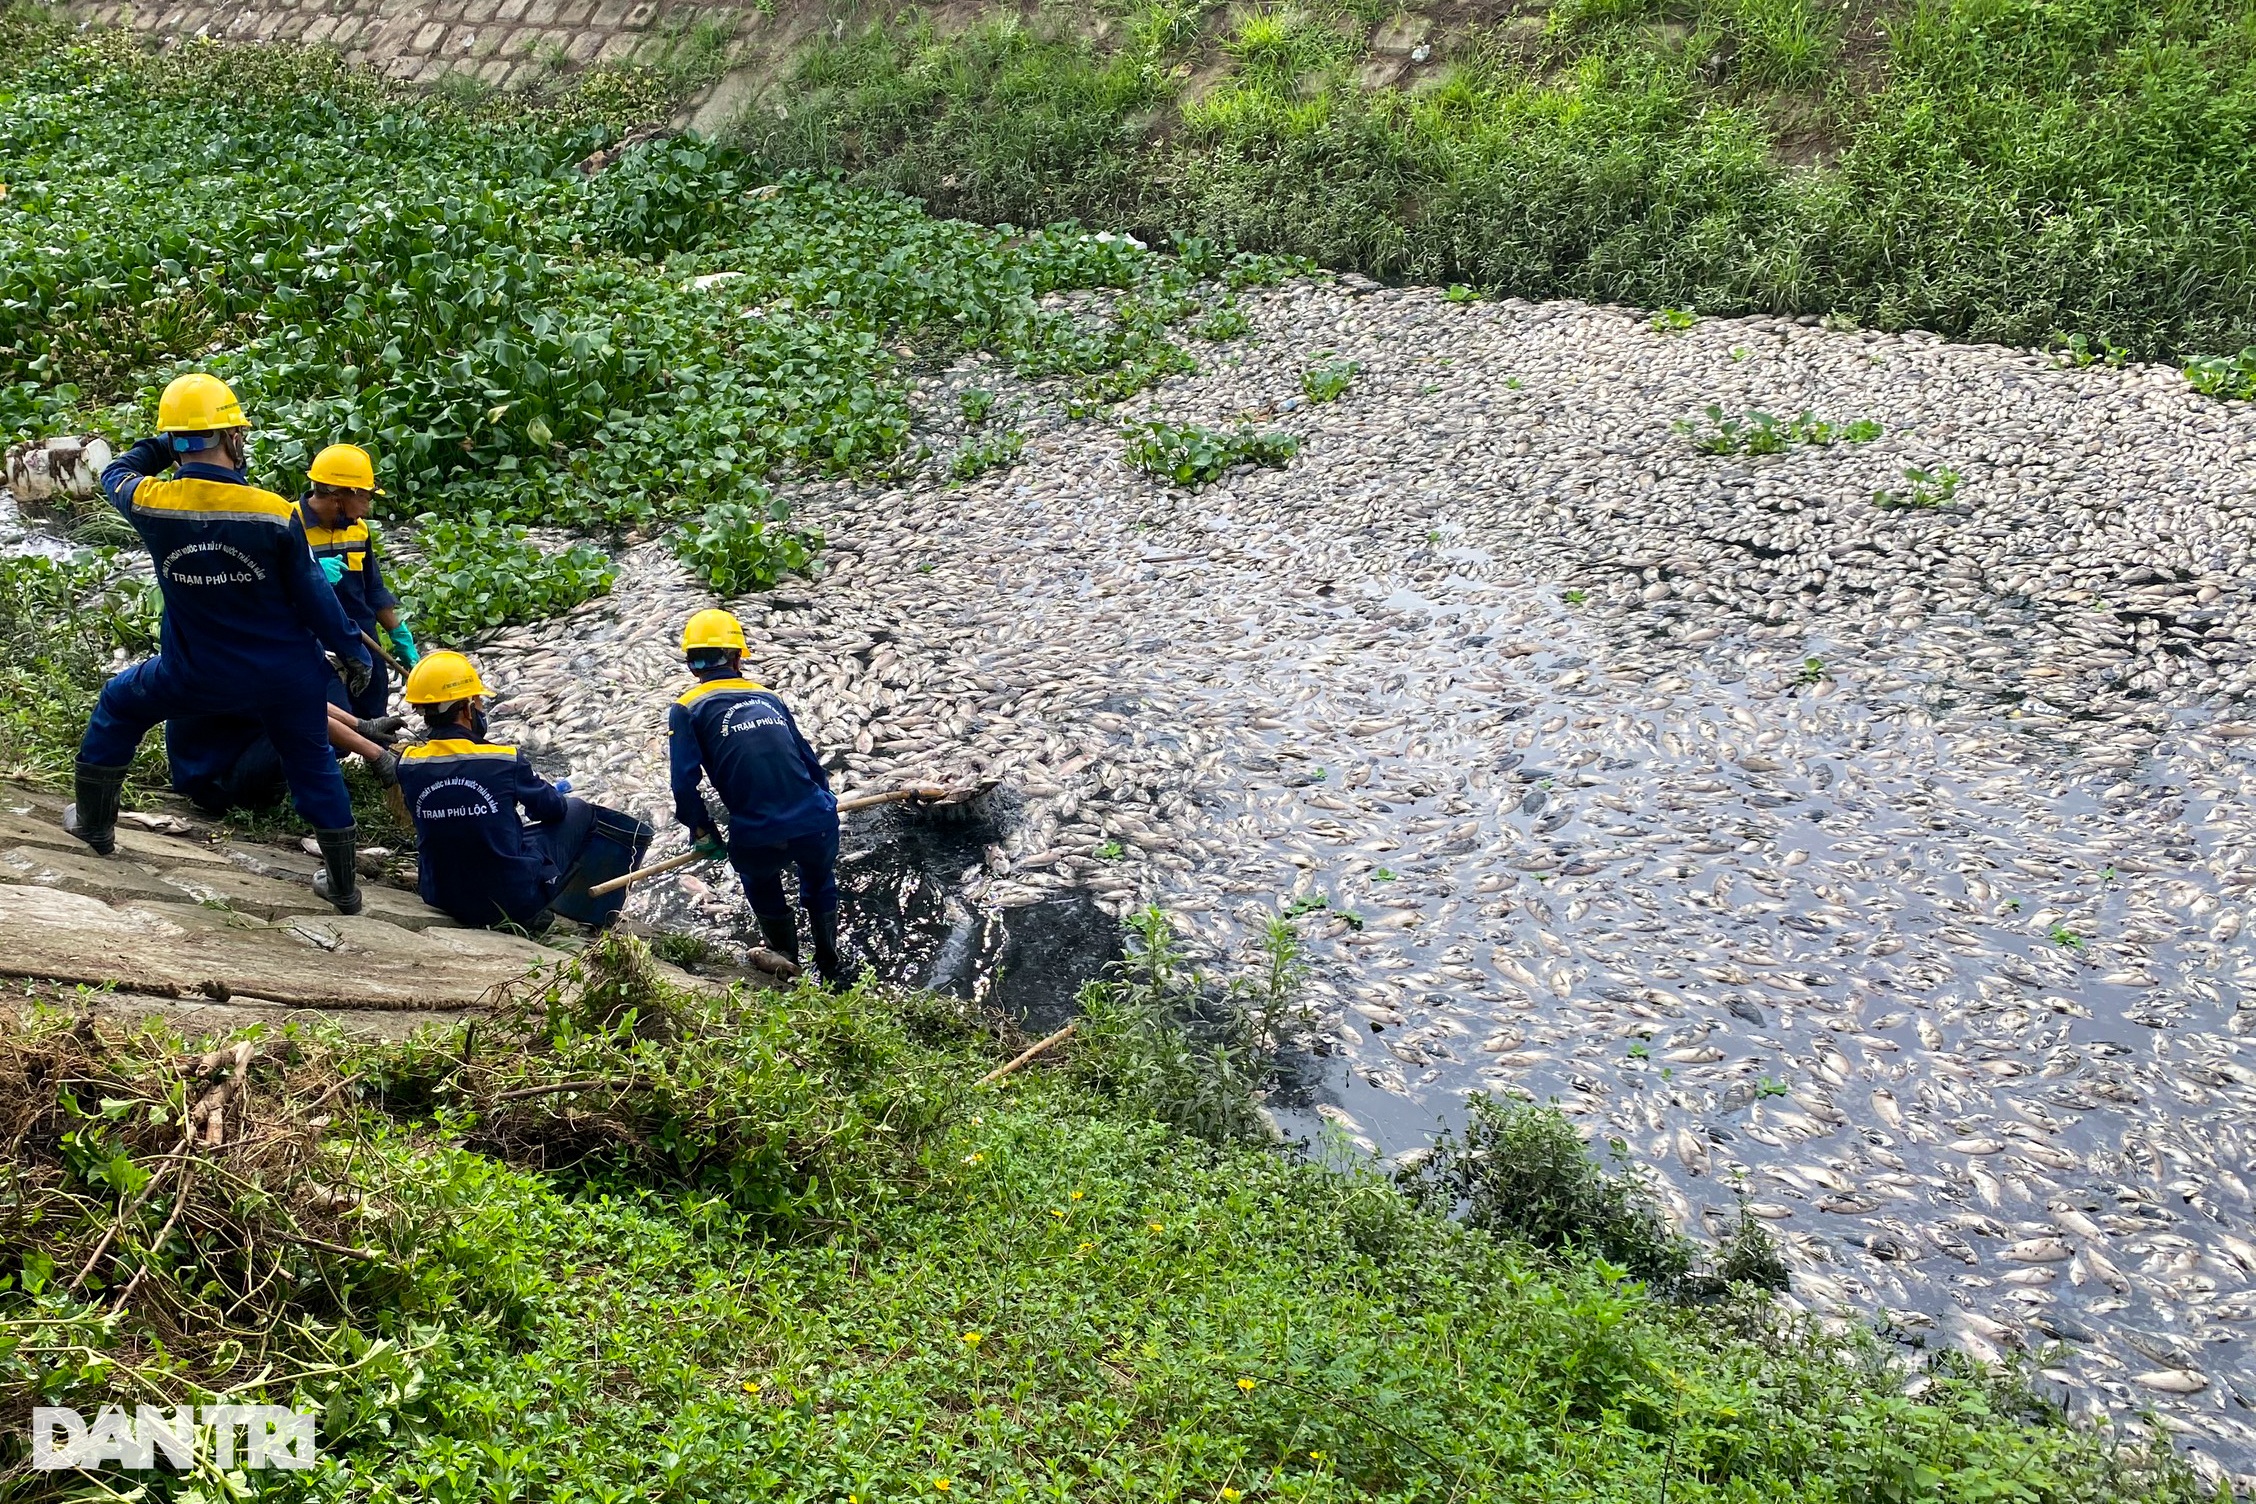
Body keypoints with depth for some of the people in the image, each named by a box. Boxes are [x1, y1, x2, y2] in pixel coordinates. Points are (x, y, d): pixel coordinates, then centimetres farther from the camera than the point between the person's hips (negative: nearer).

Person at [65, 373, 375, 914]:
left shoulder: (151, 503, -14)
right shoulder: (275, 513, -20)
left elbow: (116, 474, 12)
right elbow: (313, 594, -9)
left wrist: (162, 447, 16)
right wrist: (351, 649, 3)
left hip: (197, 676, 1)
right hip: (287, 676, -1)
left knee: (118, 705, 28)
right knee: (313, 766, 17)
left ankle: (94, 823, 41)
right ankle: (344, 886, 24)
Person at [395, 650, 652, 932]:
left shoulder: (408, 764, -8)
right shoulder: (505, 761, -19)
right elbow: (552, 808, -1)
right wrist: (554, 793, 24)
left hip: (441, 898, 5)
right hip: (516, 901, -5)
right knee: (578, 813, 16)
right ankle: (597, 918, 31)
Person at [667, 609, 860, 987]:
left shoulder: (687, 709, 5)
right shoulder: (767, 696, 16)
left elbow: (684, 783, -5)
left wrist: (702, 832, 11)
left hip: (757, 839, -2)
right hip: (816, 823, 2)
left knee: (762, 887, 33)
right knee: (820, 886, 34)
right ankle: (831, 968, 43)